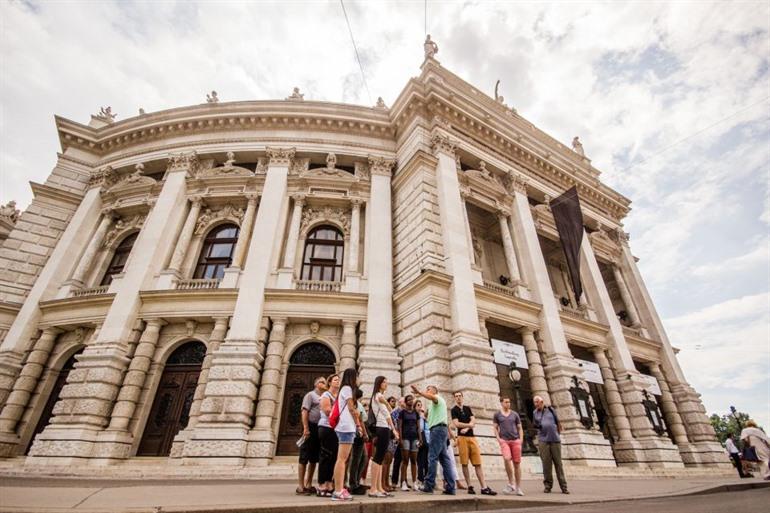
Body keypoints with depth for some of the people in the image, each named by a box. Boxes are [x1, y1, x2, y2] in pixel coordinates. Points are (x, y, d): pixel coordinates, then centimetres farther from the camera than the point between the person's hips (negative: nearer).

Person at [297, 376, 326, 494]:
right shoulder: (310, 395, -2)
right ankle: (301, 485, 5)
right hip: (311, 427, -7)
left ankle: (308, 485, 20)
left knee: (314, 459, 11)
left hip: (321, 429, 7)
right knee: (304, 458, -2)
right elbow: (305, 412, -10)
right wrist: (306, 428, -19)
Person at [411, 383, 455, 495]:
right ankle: (450, 487, 4)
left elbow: (432, 397, -27)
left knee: (432, 457, -9)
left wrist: (419, 392, -41)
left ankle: (429, 485, -9)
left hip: (437, 429, -10)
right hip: (440, 429, 10)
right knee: (444, 458, 5)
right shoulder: (435, 402, 30)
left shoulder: (438, 398, -1)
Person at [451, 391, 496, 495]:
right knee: (465, 463, -2)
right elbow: (456, 424, -9)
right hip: (462, 437, -4)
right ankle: (470, 487, 6)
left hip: (472, 437, 4)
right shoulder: (454, 410, 2)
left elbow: (473, 421, 4)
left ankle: (484, 487, 0)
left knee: (478, 463, 1)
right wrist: (469, 425, -7)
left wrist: (466, 428, -12)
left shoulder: (468, 408, 16)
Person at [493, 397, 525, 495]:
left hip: (515, 440, 2)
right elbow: (495, 428, 8)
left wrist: (521, 439, 1)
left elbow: (520, 428, 14)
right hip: (504, 441, -2)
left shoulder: (515, 414, 12)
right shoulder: (497, 415, 8)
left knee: (517, 463, 1)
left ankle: (518, 488, 13)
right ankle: (511, 483, -7)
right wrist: (498, 438, -5)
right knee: (507, 459, -23)